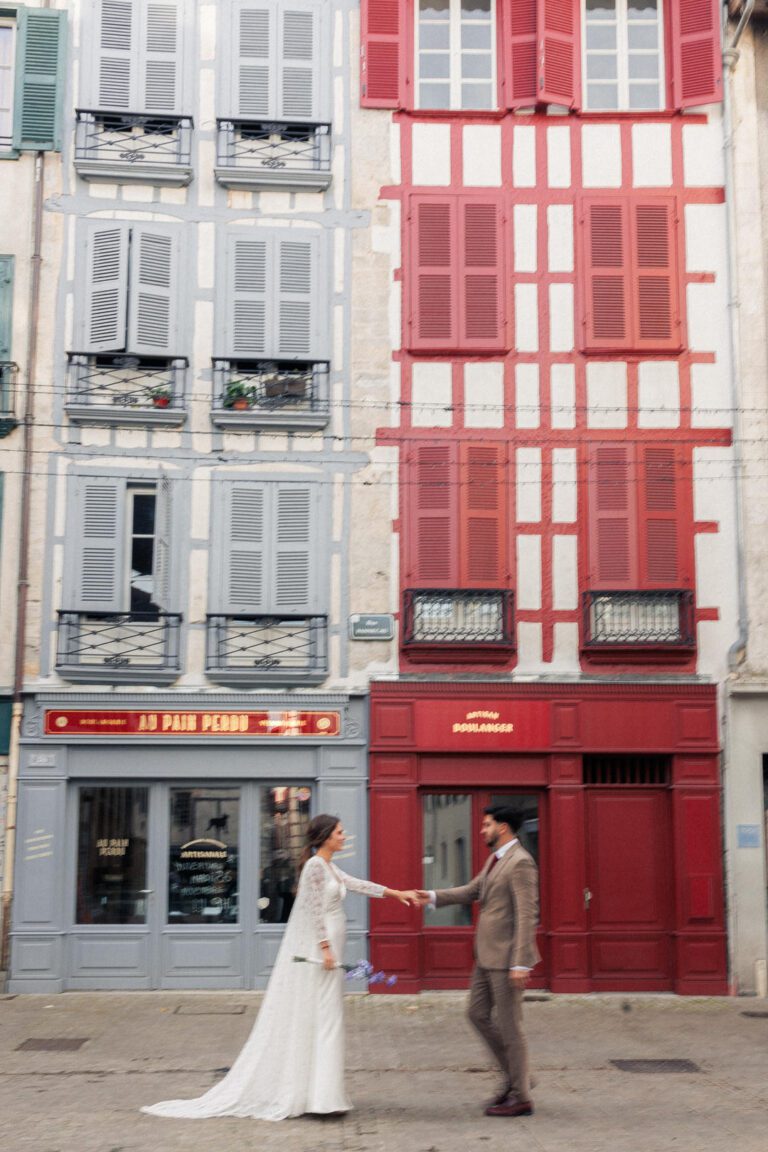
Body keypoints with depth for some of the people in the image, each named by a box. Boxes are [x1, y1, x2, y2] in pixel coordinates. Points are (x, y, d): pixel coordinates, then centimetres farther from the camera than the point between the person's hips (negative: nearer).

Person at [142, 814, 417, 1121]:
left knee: (321, 1019, 11)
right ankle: (318, 1095, -4)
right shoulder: (316, 865, -13)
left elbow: (357, 884, 23)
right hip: (317, 949, -10)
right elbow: (315, 908, -18)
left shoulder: (330, 868, 16)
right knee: (317, 1018, -7)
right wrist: (325, 946, -22)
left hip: (324, 949, 10)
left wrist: (396, 893, 25)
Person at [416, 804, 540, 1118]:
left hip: (507, 958, -10)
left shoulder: (520, 862, -17)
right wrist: (434, 897, 12)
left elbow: (527, 915, -21)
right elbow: (473, 891, 21)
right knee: (479, 1014, 15)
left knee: (509, 1026, 0)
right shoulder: (496, 859, 12)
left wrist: (520, 963, -23)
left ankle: (521, 1098, 12)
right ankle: (514, 1076, 26)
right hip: (487, 956, 10)